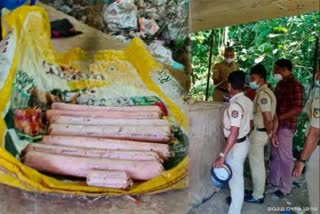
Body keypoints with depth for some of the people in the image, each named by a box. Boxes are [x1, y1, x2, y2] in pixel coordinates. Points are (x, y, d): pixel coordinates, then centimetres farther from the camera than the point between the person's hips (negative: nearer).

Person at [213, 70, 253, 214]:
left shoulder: (235, 105, -27)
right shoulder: (248, 101, 1)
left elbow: (234, 133, -32)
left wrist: (222, 156, -32)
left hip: (236, 146, -9)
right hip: (244, 142, 9)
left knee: (235, 179, 5)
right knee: (237, 177, 27)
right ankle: (236, 199, 47)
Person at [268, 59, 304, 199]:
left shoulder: (295, 85, -15)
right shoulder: (280, 83, 11)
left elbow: (298, 108, -20)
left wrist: (279, 118, -19)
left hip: (286, 126, -8)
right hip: (275, 124, 8)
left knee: (285, 157, 2)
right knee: (275, 154, 17)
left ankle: (285, 188, 15)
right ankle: (273, 181, 32)